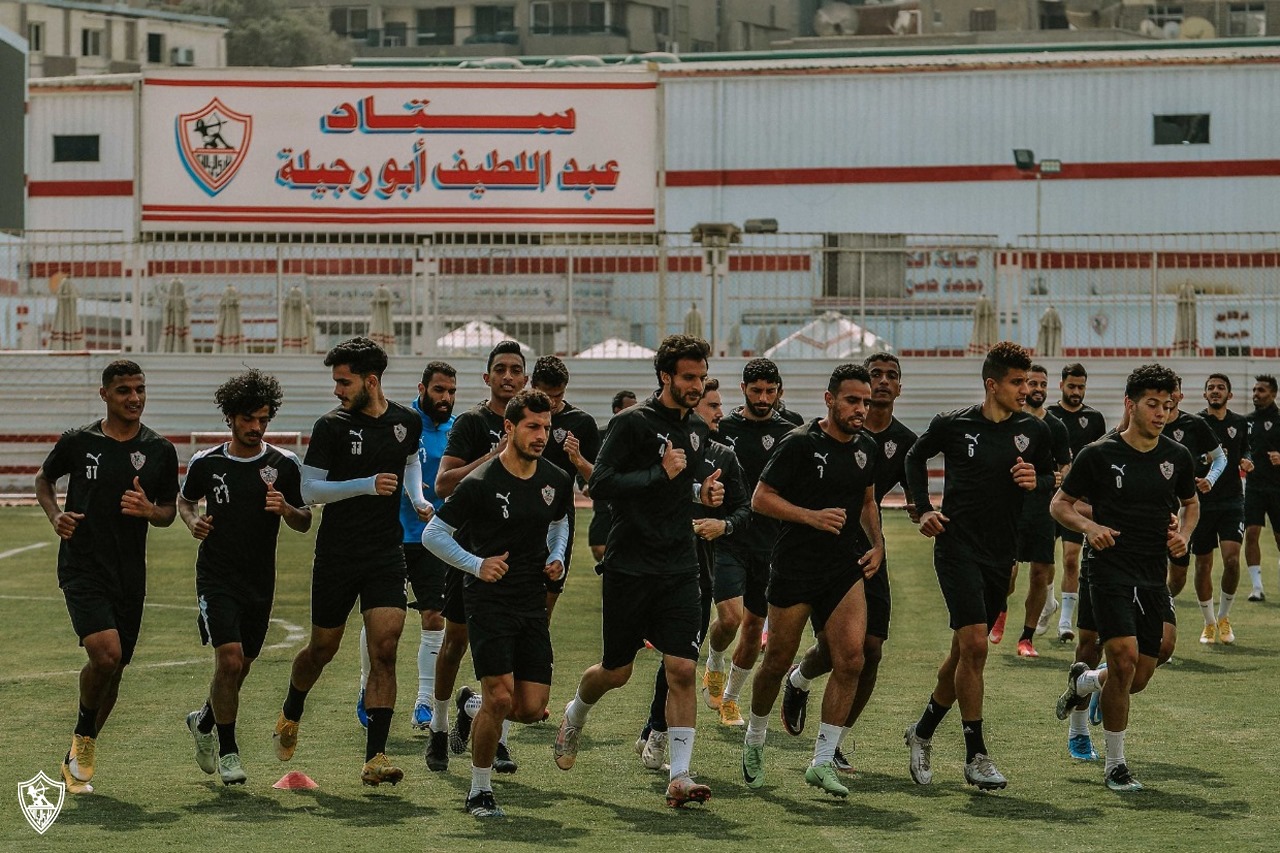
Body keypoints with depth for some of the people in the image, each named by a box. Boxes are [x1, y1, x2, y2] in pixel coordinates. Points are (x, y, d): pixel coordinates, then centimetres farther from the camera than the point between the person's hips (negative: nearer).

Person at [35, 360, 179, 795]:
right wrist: (56, 515, -3)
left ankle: (79, 759, 27)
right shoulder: (78, 441, -1)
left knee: (114, 670, 7)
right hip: (82, 567, -3)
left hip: (129, 575, 3)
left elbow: (169, 511, 12)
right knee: (106, 654, -22)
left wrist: (149, 510, -12)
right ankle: (83, 737, 4)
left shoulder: (159, 450, 3)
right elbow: (43, 479, 16)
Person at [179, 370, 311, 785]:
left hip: (260, 581, 2)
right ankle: (227, 750, -4)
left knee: (240, 669, 12)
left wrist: (286, 509, -18)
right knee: (229, 660, -18)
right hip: (216, 576, -2)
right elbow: (185, 500, 16)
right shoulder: (206, 463, -2)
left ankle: (204, 722, 41)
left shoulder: (284, 465, -1)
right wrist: (193, 521, -5)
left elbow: (304, 523, 4)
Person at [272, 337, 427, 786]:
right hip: (336, 557, -2)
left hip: (386, 556, 2)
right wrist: (367, 485, -20)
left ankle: (375, 757, -11)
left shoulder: (407, 422, 3)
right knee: (323, 648, 11)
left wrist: (417, 499, 8)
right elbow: (309, 489, -9)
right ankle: (290, 714, 42)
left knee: (384, 651, -11)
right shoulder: (332, 426, -8)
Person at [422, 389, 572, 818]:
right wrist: (476, 564, -15)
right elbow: (433, 534, -6)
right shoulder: (480, 483, -12)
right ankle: (479, 791, 2)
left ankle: (476, 710, 33)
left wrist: (557, 558, 8)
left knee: (532, 708, 0)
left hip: (533, 605, 5)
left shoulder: (557, 481, 4)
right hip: (488, 602, -5)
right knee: (500, 698, -16)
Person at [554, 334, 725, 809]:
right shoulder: (633, 422, -10)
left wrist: (704, 493, 7)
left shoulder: (698, 431, 11)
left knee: (682, 670, -8)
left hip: (680, 569, 4)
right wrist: (660, 473, -20)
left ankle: (679, 777, -7)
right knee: (617, 671, 8)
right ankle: (575, 713, 42)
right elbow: (600, 484, -17)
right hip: (629, 568, -4)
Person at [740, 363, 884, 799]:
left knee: (850, 659, -11)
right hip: (794, 566, -4)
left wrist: (877, 544, 8)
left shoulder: (866, 447, 7)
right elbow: (761, 498, -11)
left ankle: (823, 761, -5)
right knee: (778, 661, 6)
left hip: (846, 568, 4)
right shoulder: (801, 443, -11)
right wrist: (813, 517, -21)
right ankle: (755, 739, 33)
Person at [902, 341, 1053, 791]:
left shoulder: (1033, 430, 3)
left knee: (965, 651, 12)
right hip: (957, 546, -4)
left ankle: (923, 731, 33)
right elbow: (916, 458, 15)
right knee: (974, 645, -15)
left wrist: (1034, 482, -9)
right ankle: (976, 756, -9)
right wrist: (924, 510, 5)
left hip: (1001, 553, 4)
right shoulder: (953, 425, -4)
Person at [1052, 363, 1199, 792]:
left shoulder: (1177, 457, 6)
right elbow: (1059, 503, 3)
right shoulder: (1099, 454, -5)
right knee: (1124, 658, -18)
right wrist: (1088, 526, -16)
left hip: (1154, 578, 5)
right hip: (1111, 574, -4)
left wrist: (1183, 534, 3)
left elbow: (1190, 503, 24)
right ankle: (1115, 765, -4)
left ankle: (1082, 681, 41)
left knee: (1138, 678, 5)